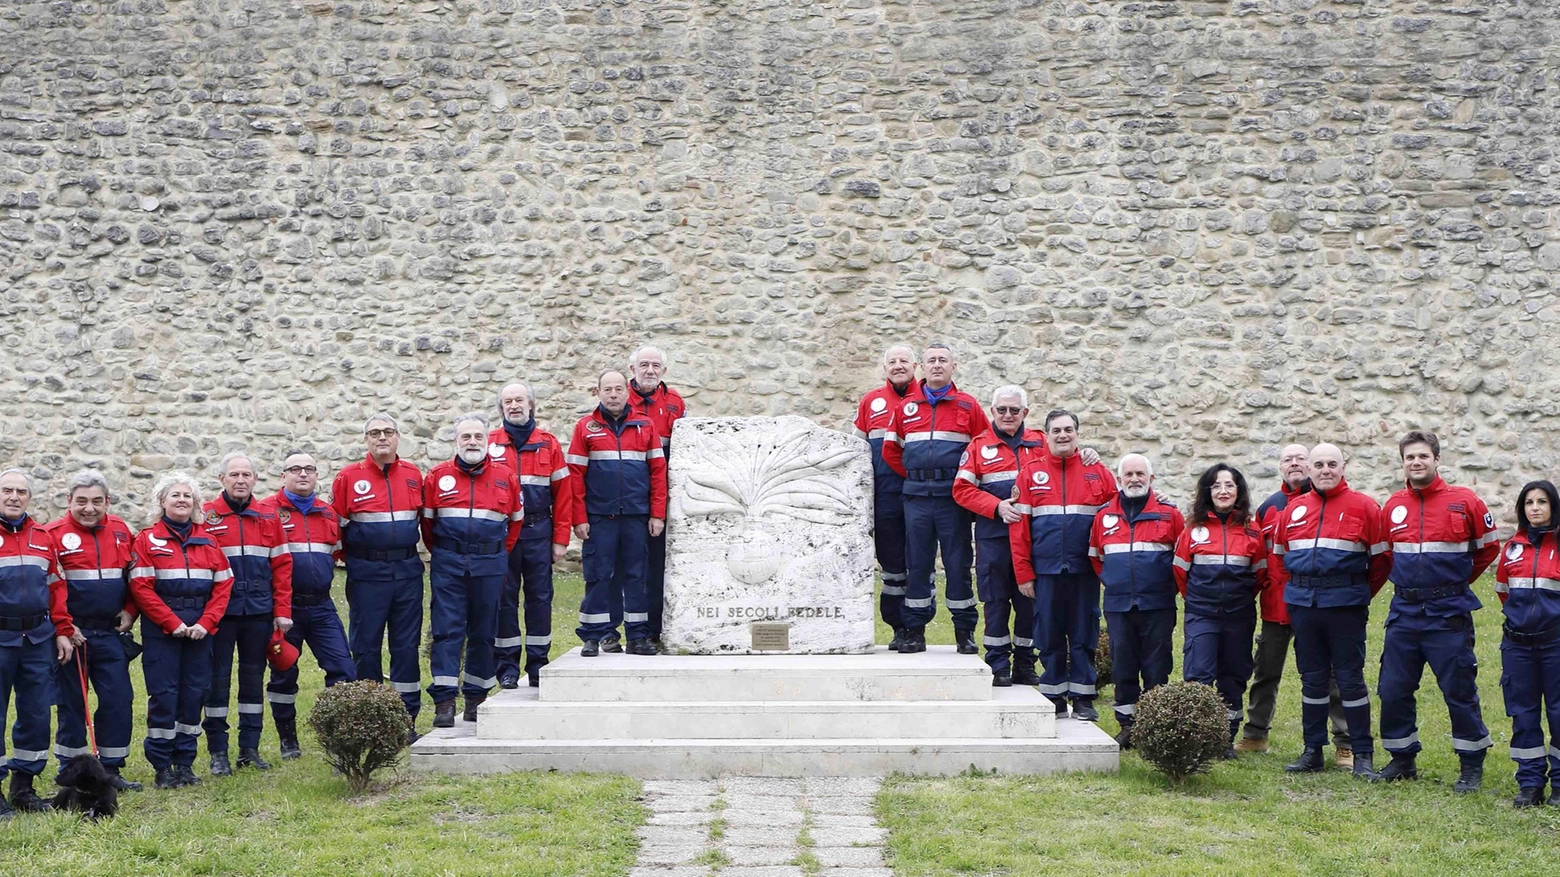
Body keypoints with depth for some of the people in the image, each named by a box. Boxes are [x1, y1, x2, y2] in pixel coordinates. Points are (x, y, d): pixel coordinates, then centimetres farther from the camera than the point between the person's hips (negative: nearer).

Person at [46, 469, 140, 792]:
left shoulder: (120, 531, 7)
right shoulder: (54, 535, -7)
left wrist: (130, 611, 4)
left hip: (110, 633, 4)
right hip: (71, 635, -4)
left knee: (118, 699, 1)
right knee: (71, 702, 5)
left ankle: (111, 769, 12)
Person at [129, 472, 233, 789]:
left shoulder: (207, 541, 11)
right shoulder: (147, 539, 0)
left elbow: (223, 585, 6)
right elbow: (141, 587, -8)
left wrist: (206, 623, -7)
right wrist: (173, 623, -12)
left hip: (199, 628, 4)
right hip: (160, 629, -4)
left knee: (195, 691, 4)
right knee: (163, 693, -4)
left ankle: (184, 762, 13)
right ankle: (162, 766, 4)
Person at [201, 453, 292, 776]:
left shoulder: (268, 516, 7)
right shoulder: (207, 516, -2)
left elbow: (281, 565, 7)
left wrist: (282, 610, 2)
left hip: (259, 613, 3)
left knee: (253, 677, 9)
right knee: (217, 678, 2)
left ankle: (250, 748, 18)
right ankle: (218, 753, 10)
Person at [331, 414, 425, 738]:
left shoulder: (413, 475, 7)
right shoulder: (349, 476, -2)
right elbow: (335, 525, 2)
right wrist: (351, 558, 2)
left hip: (407, 571, 2)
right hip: (367, 575, -2)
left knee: (407, 645, 3)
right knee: (366, 646, 2)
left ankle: (407, 719, 9)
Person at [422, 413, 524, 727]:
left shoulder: (506, 478, 6)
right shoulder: (437, 476, 4)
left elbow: (516, 520, 16)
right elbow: (427, 521, 11)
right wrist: (441, 553, 11)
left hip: (489, 565, 1)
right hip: (448, 565, -1)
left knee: (483, 632, 7)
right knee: (447, 630, -6)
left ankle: (476, 698, 17)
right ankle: (444, 702, -7)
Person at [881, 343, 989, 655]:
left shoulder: (968, 406, 4)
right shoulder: (906, 406, 10)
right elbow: (890, 449, 16)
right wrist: (913, 475, 10)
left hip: (953, 497, -2)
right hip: (916, 497, 2)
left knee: (958, 562, 0)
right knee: (917, 563, 4)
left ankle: (965, 631, 7)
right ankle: (914, 630, 10)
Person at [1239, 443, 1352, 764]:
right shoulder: (1269, 507, 12)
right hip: (1276, 605, 4)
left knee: (1329, 674, -1)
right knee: (1266, 672, 12)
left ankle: (1345, 743, 4)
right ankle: (1255, 734, 24)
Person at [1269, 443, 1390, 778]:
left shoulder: (1363, 507, -2)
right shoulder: (1294, 509, 10)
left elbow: (1381, 557, -1)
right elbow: (1277, 555, 18)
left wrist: (1360, 593, 1)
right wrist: (1293, 587, 9)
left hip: (1345, 607, -4)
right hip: (1303, 606, 4)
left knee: (1350, 678, -2)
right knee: (1312, 678, 11)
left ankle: (1363, 754, 5)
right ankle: (1313, 751, 18)